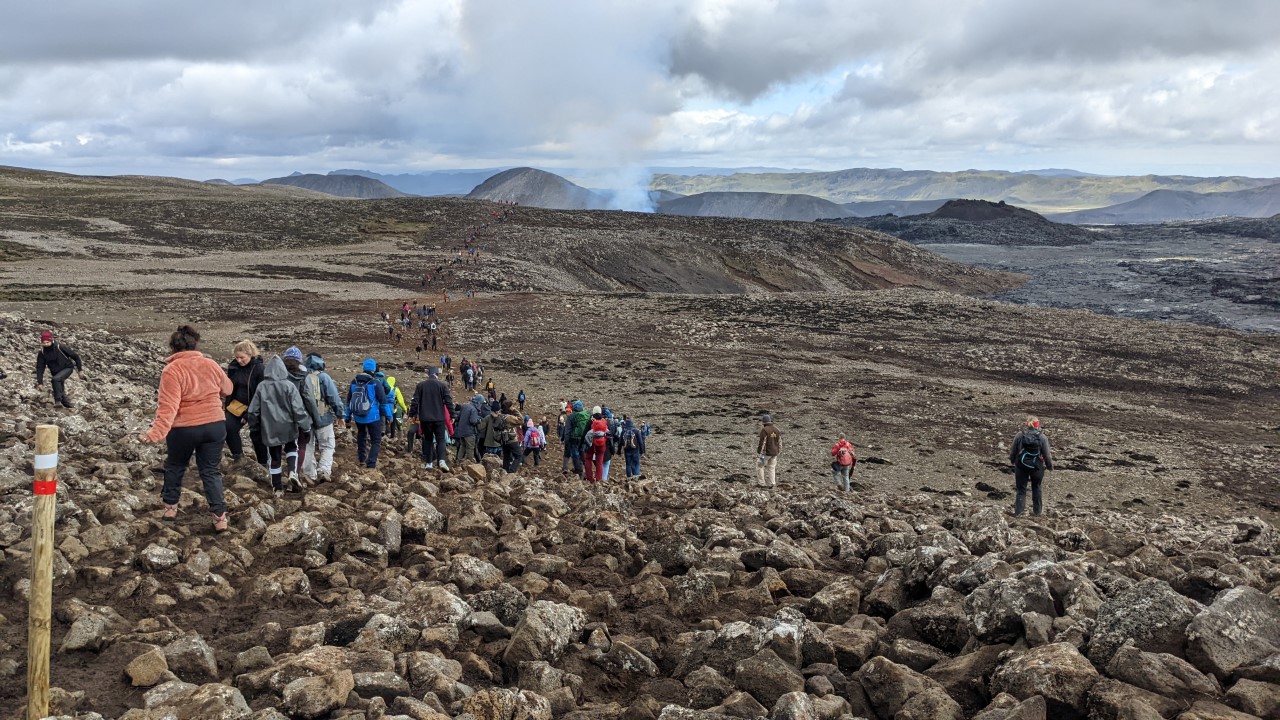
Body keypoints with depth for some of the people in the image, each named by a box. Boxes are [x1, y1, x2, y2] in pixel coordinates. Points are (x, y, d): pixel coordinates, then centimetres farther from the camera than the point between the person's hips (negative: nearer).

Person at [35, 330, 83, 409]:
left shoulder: (60, 347, -22)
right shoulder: (42, 353, -10)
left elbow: (75, 356, -14)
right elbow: (40, 368, -5)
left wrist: (80, 370, -11)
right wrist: (39, 381, -14)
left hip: (67, 368, -5)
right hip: (55, 372, 5)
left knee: (55, 379, -31)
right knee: (61, 392, 4)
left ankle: (58, 400, -25)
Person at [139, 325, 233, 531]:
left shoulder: (171, 370, -14)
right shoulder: (211, 364, 0)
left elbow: (168, 406, -24)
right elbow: (227, 389, 17)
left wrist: (156, 433, -29)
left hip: (183, 429, -3)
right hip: (215, 425, 3)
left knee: (175, 467, 22)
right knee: (210, 471, 10)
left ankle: (170, 507, 34)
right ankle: (220, 517, 4)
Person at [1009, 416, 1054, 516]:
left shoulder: (1019, 436, -6)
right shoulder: (1043, 437, -10)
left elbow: (1012, 452, 1)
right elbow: (1047, 455, -6)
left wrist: (1012, 460, 21)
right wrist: (1050, 466, 11)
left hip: (1021, 466, 0)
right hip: (1037, 467, 0)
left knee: (1021, 489, 9)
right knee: (1036, 488, 19)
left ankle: (1019, 510, 7)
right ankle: (1037, 510, 24)